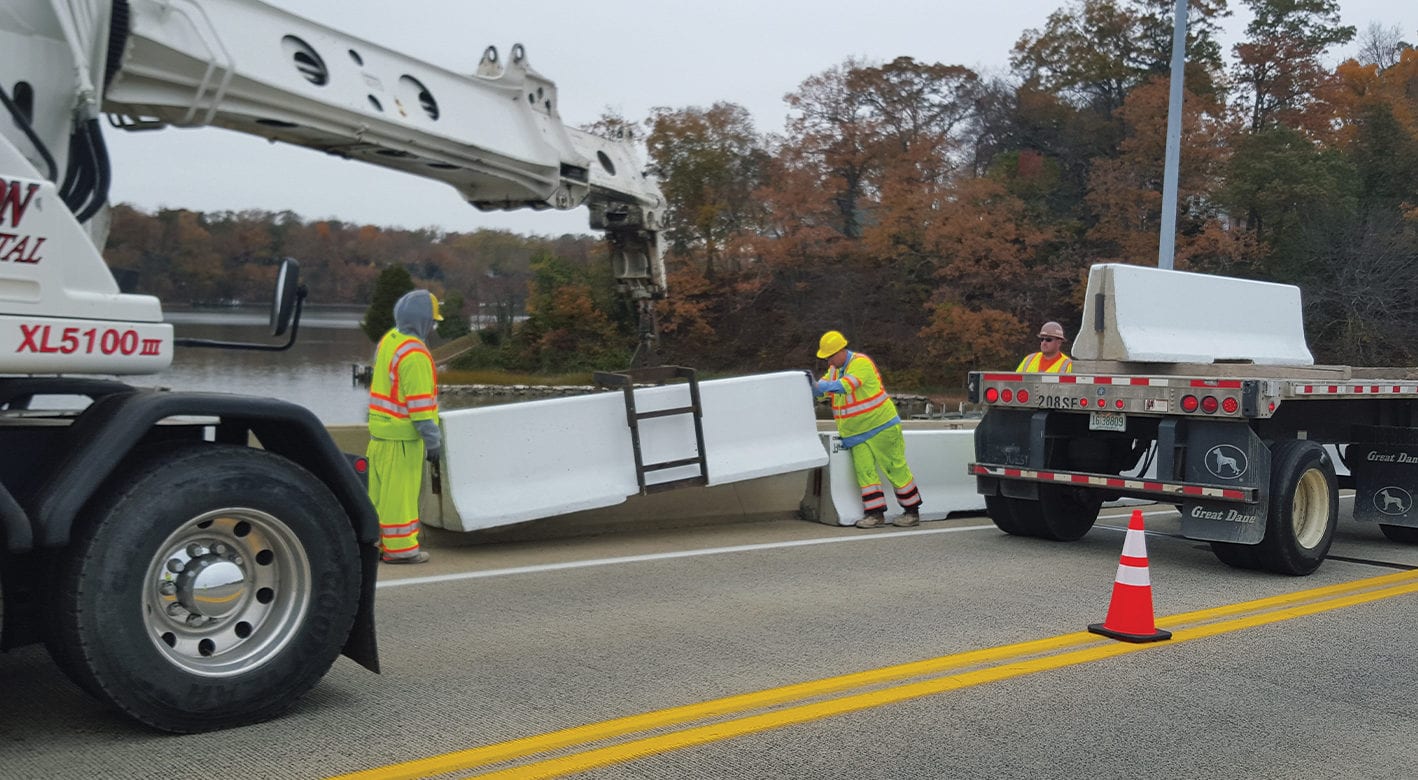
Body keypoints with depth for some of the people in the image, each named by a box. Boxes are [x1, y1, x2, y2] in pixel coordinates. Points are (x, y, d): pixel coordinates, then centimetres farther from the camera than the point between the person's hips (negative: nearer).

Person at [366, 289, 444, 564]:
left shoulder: (389, 340, 9)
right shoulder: (414, 353, -21)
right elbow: (420, 402, -22)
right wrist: (432, 439, -17)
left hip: (380, 430, 9)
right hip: (402, 435, -9)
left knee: (378, 490, 16)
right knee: (399, 491, -1)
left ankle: (373, 541, 25)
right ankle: (399, 547, 7)